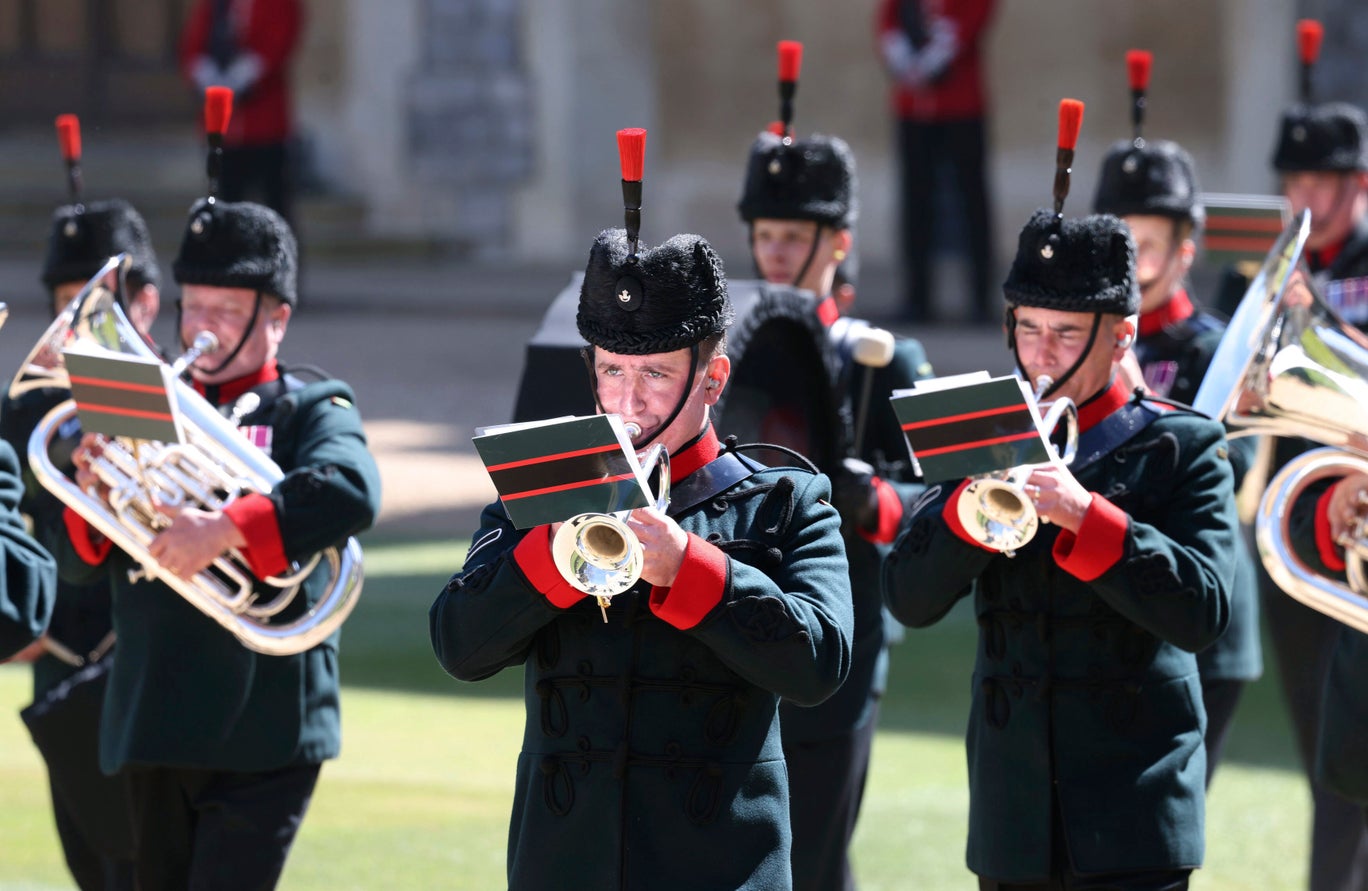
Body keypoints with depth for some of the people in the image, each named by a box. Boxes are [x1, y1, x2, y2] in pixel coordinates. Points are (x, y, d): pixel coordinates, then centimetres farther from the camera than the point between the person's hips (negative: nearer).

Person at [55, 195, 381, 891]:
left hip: (262, 733, -5)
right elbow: (79, 566, 11)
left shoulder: (311, 411, 1)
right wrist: (93, 493, -10)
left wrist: (223, 530, -30)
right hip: (153, 725, 5)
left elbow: (351, 492, -23)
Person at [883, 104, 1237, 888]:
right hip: (1014, 822, 4)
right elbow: (910, 598, 1)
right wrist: (975, 503, -16)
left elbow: (1205, 610, -14)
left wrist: (1086, 514, -23)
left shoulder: (1181, 450, -2)